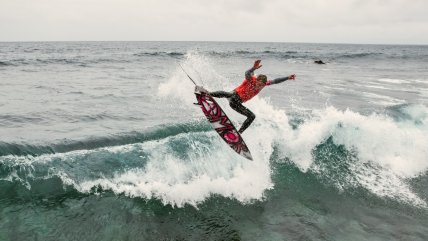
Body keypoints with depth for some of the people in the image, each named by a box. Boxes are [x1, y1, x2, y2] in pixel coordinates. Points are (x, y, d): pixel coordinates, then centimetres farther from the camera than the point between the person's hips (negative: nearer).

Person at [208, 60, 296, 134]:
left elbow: (275, 81, 4)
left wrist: (288, 77, -5)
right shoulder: (251, 79, -18)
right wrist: (254, 68, -60)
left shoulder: (263, 83, -1)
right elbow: (247, 73, -40)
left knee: (252, 116, 0)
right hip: (233, 96, -7)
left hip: (237, 103, 7)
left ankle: (239, 133, 3)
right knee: (228, 94, -41)